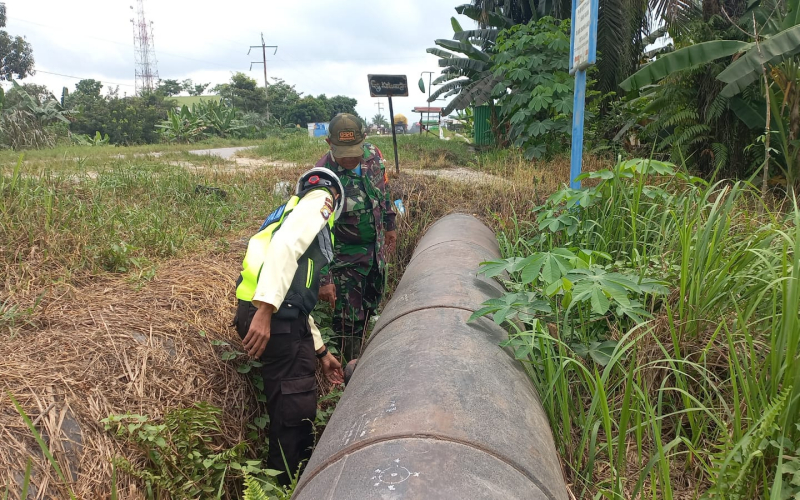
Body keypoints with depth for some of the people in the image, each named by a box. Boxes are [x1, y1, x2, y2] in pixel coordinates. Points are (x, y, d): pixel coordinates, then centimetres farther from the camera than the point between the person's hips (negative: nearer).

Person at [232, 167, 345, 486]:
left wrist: (321, 352, 34)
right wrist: (264, 311, -25)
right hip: (273, 317, -10)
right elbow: (284, 246, -16)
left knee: (296, 405, 20)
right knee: (296, 409, 0)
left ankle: (295, 475, 34)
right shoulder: (319, 198, 5)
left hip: (281, 317, 10)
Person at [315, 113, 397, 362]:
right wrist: (324, 279, -27)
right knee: (348, 319, 1)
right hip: (346, 255, -6)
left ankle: (360, 348, 46)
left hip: (376, 246, 6)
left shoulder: (373, 154, -12)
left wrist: (390, 225, 15)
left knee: (371, 303, 23)